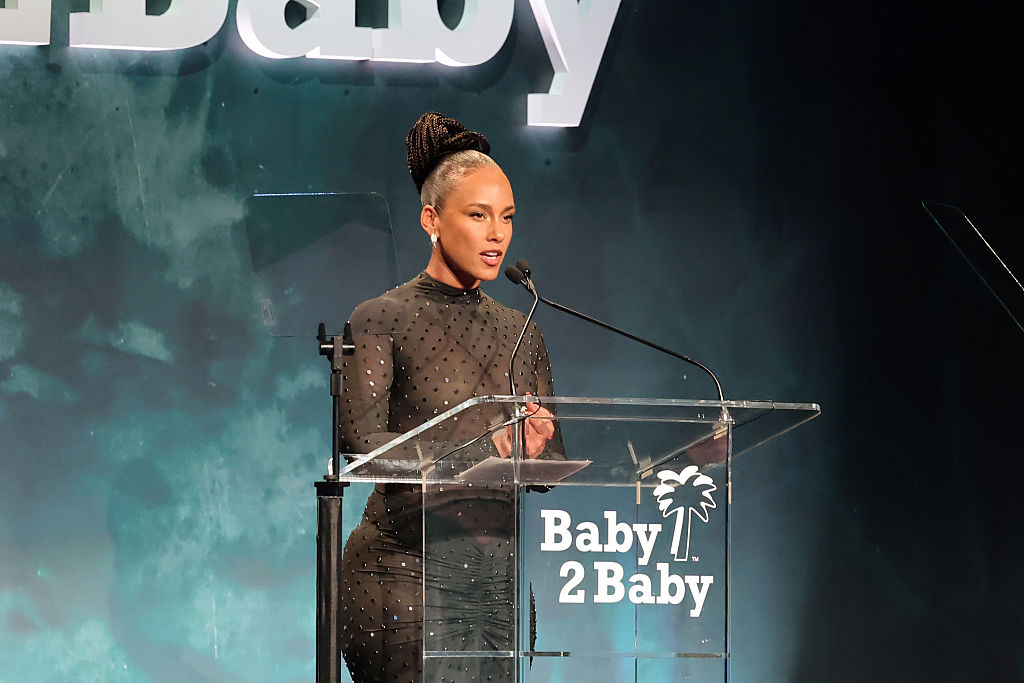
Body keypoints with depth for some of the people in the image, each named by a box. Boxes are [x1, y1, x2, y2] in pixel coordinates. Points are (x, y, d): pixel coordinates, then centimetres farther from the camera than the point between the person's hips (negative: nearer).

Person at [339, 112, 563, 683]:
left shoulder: (520, 332, 16)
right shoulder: (382, 320, 0)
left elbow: (558, 467, 13)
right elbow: (364, 441, -13)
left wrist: (536, 448, -11)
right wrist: (490, 449, -19)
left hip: (504, 576, 5)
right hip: (409, 570, -5)